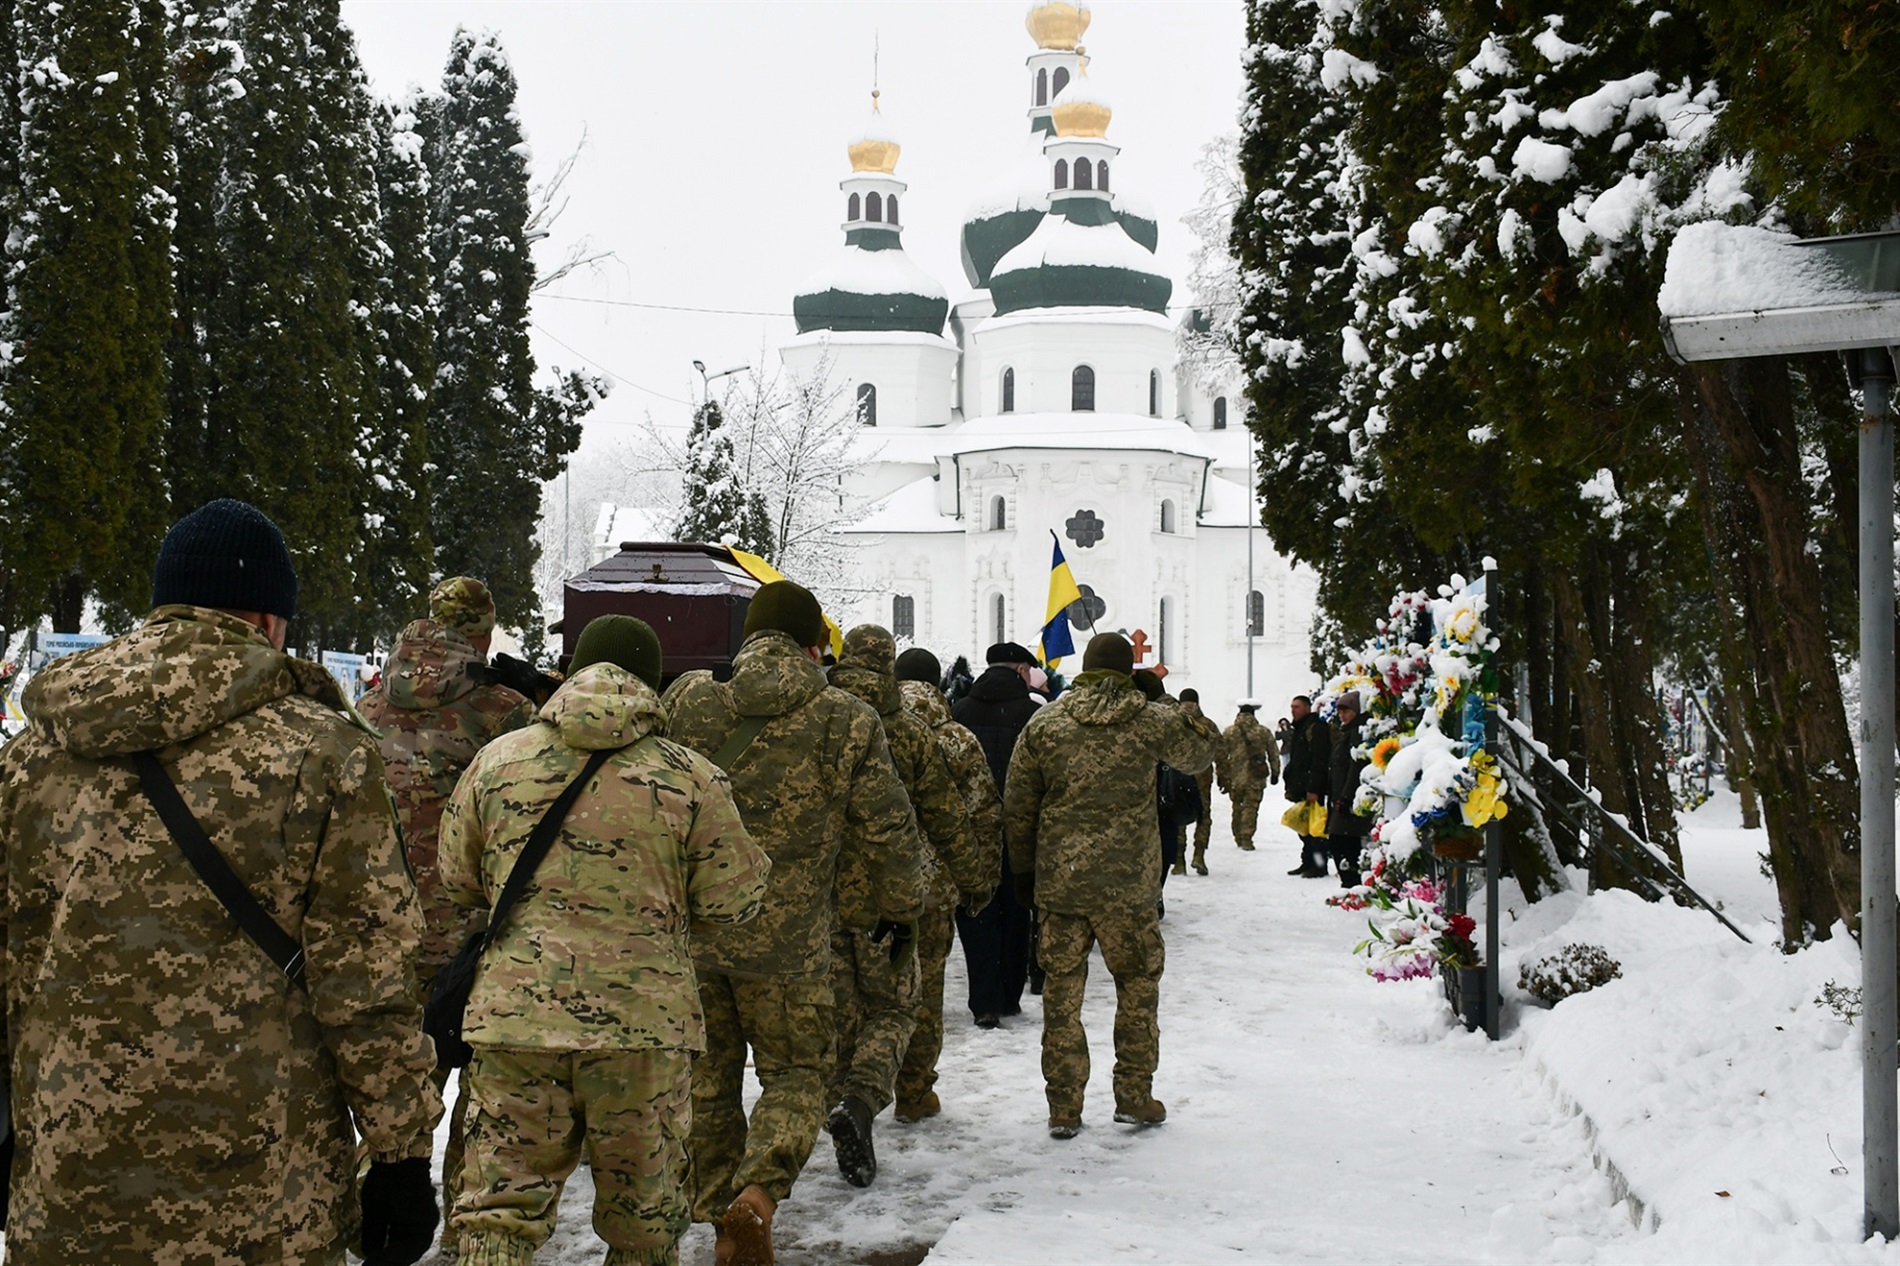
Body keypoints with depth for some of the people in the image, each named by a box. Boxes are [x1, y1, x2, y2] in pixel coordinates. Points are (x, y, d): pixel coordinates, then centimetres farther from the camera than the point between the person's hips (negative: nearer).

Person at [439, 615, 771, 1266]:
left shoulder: (498, 759, 3)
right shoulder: (692, 777, -4)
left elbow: (456, 880, 13)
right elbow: (735, 899, -1)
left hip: (513, 1015, 2)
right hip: (644, 1022, -1)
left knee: (500, 1208, 7)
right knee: (644, 1212, 14)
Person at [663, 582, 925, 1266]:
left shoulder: (687, 702, 1)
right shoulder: (846, 722, -6)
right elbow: (887, 832, 0)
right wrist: (904, 905, 18)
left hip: (688, 928, 3)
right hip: (788, 936, -2)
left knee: (707, 1077, 17)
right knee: (795, 1074, 12)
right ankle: (757, 1193, -11)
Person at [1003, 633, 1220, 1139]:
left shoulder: (1043, 725, 1)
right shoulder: (1152, 721, -4)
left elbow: (1017, 807, 5)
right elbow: (1201, 751, 15)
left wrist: (1024, 869, 15)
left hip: (1058, 882, 2)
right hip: (1128, 884, -1)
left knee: (1062, 990, 8)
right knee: (1138, 983, 14)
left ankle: (1063, 1109, 10)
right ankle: (1134, 1095, 18)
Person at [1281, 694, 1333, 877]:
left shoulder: (1316, 728, -11)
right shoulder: (1296, 730, 20)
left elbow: (1319, 761, -18)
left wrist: (1313, 788, -23)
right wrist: (1289, 786, 21)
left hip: (1311, 789, -10)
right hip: (1300, 788, 10)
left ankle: (1319, 865, -6)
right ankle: (1307, 862, 18)